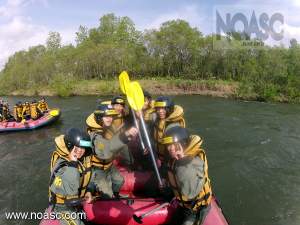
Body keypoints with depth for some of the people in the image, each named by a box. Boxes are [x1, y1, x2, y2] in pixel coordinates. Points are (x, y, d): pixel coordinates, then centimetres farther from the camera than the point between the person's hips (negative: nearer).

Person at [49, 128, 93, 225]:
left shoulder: (81, 159, -11)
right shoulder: (62, 166, -35)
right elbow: (71, 190, -45)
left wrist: (86, 191, -4)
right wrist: (73, 164, -47)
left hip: (74, 201, 8)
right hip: (63, 205, -8)